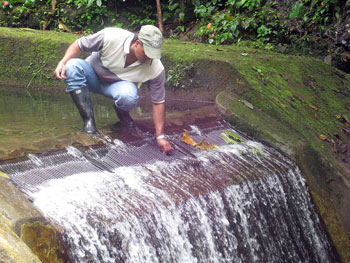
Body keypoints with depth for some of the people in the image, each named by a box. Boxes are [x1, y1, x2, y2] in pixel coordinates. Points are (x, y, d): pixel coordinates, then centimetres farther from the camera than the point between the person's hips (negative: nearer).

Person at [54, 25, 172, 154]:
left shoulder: (156, 69, -26)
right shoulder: (110, 37, -31)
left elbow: (158, 102, -16)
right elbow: (79, 44, -16)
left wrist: (160, 136, -18)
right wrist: (62, 62, -31)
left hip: (118, 85, -1)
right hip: (93, 77, 1)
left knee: (129, 97, -38)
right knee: (72, 65, -33)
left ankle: (122, 113, 2)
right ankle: (88, 121, -24)